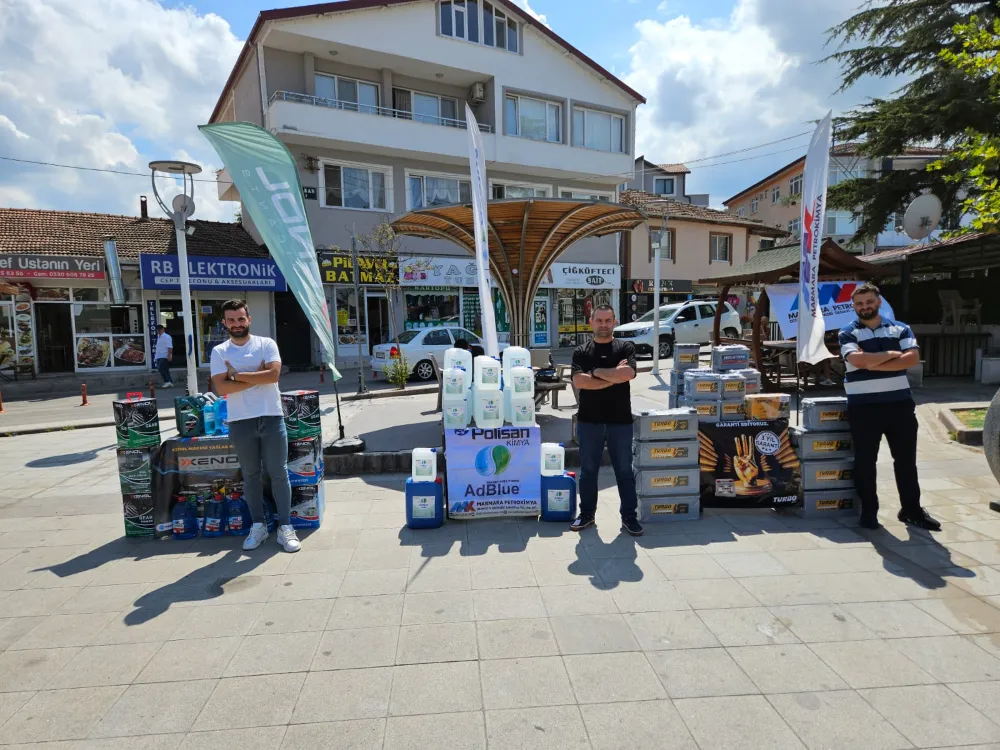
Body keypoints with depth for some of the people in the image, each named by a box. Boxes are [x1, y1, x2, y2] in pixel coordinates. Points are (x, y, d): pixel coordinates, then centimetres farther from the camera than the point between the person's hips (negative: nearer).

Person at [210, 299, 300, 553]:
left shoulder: (266, 344, 1)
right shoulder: (219, 352, 4)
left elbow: (273, 374, -14)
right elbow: (221, 388, -8)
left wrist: (238, 374, -9)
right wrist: (257, 377, -11)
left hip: (271, 418, -1)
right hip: (240, 422, 2)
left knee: (279, 473, 2)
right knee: (250, 475, 12)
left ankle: (285, 527, 11)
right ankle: (258, 525, 24)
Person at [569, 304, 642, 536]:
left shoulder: (626, 347, 2)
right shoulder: (581, 351, 4)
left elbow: (627, 373, -18)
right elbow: (578, 381, -13)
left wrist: (596, 372, -11)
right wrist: (613, 377, -13)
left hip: (620, 420, -1)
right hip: (589, 420, 1)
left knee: (624, 470, 8)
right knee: (588, 470, 11)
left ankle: (629, 516, 20)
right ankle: (586, 513, 25)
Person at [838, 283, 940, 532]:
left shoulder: (900, 329, 8)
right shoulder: (848, 333, 1)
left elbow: (913, 358, -8)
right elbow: (857, 359, -18)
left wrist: (873, 363, -15)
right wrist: (891, 354, -7)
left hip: (900, 403, 3)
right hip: (864, 406, -2)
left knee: (906, 459, 10)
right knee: (865, 461, 4)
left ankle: (911, 509, 23)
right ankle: (869, 511, 15)